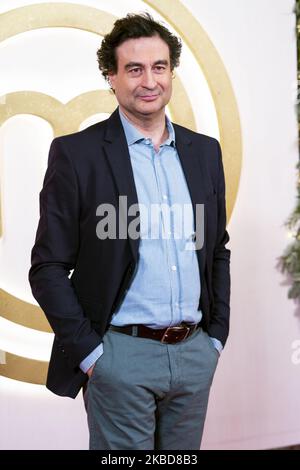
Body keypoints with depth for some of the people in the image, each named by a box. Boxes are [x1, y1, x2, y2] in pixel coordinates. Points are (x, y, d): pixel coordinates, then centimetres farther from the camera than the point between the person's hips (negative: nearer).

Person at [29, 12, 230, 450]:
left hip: (195, 353, 5)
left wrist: (216, 335, 10)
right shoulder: (76, 153, -6)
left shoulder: (204, 151, 9)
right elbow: (48, 267, -6)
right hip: (121, 354, -4)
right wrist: (88, 352, -9)